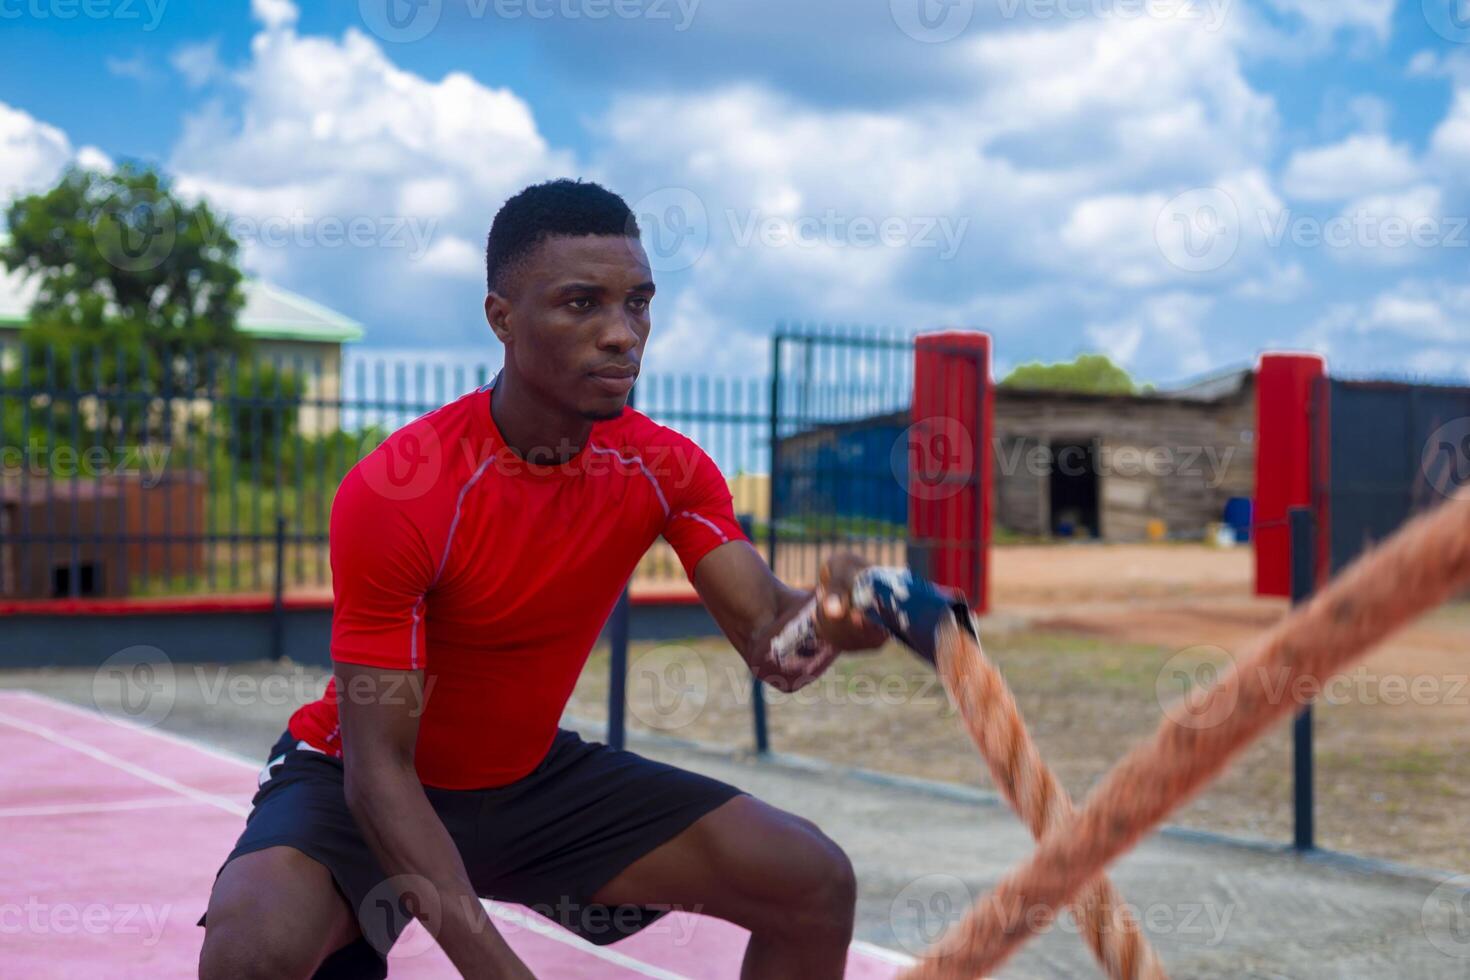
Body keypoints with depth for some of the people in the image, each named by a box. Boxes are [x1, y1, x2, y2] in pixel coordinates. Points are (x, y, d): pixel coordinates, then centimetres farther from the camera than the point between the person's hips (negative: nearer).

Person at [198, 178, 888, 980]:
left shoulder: (667, 469, -10)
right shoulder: (391, 494, -28)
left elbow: (767, 636, -18)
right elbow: (379, 768, -27)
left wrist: (824, 620, -44)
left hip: (534, 777, 5)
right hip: (357, 782, -5)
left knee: (814, 886, -7)